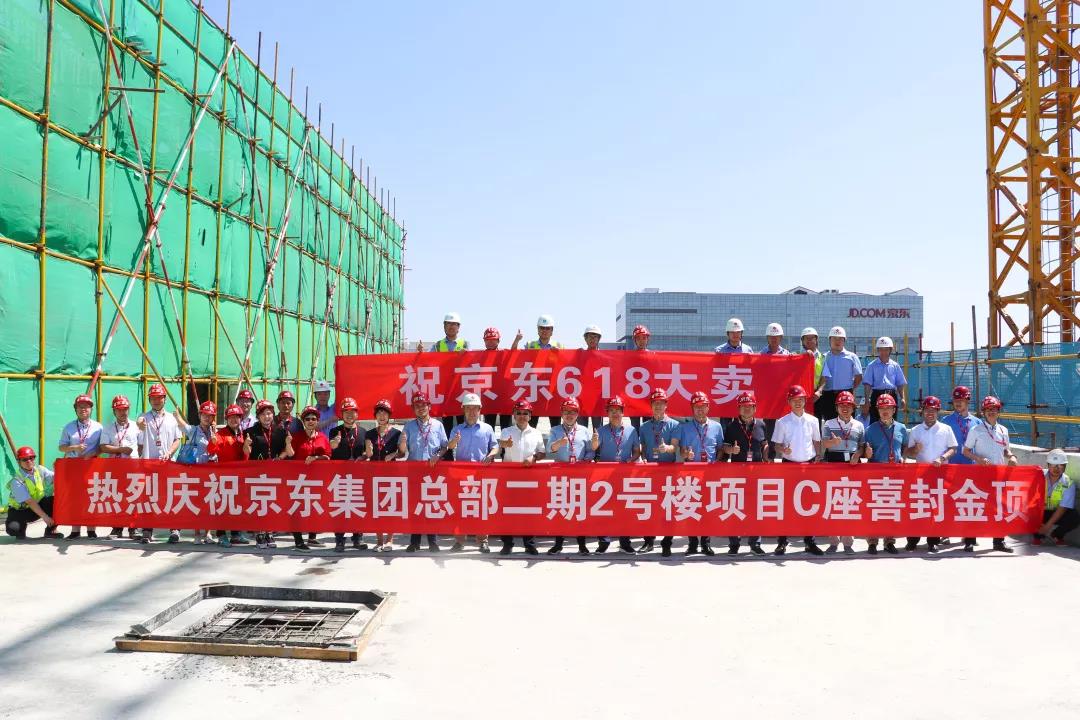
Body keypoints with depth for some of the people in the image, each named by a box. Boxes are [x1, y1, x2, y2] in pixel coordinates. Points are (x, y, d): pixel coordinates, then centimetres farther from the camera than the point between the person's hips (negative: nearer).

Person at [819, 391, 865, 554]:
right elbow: (824, 443, -6)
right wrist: (833, 442, -28)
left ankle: (848, 542, 9)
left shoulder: (859, 425, 12)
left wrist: (857, 454, -11)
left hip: (853, 463, 1)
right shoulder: (829, 424, 6)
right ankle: (833, 541, 6)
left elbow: (862, 446, 11)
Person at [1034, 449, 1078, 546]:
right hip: (1040, 512, 0)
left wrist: (1048, 525, -25)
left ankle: (1057, 535, 5)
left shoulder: (1068, 484, -14)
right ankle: (1039, 535, 0)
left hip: (1057, 513, 0)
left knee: (1074, 518, -27)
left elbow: (1062, 508, -18)